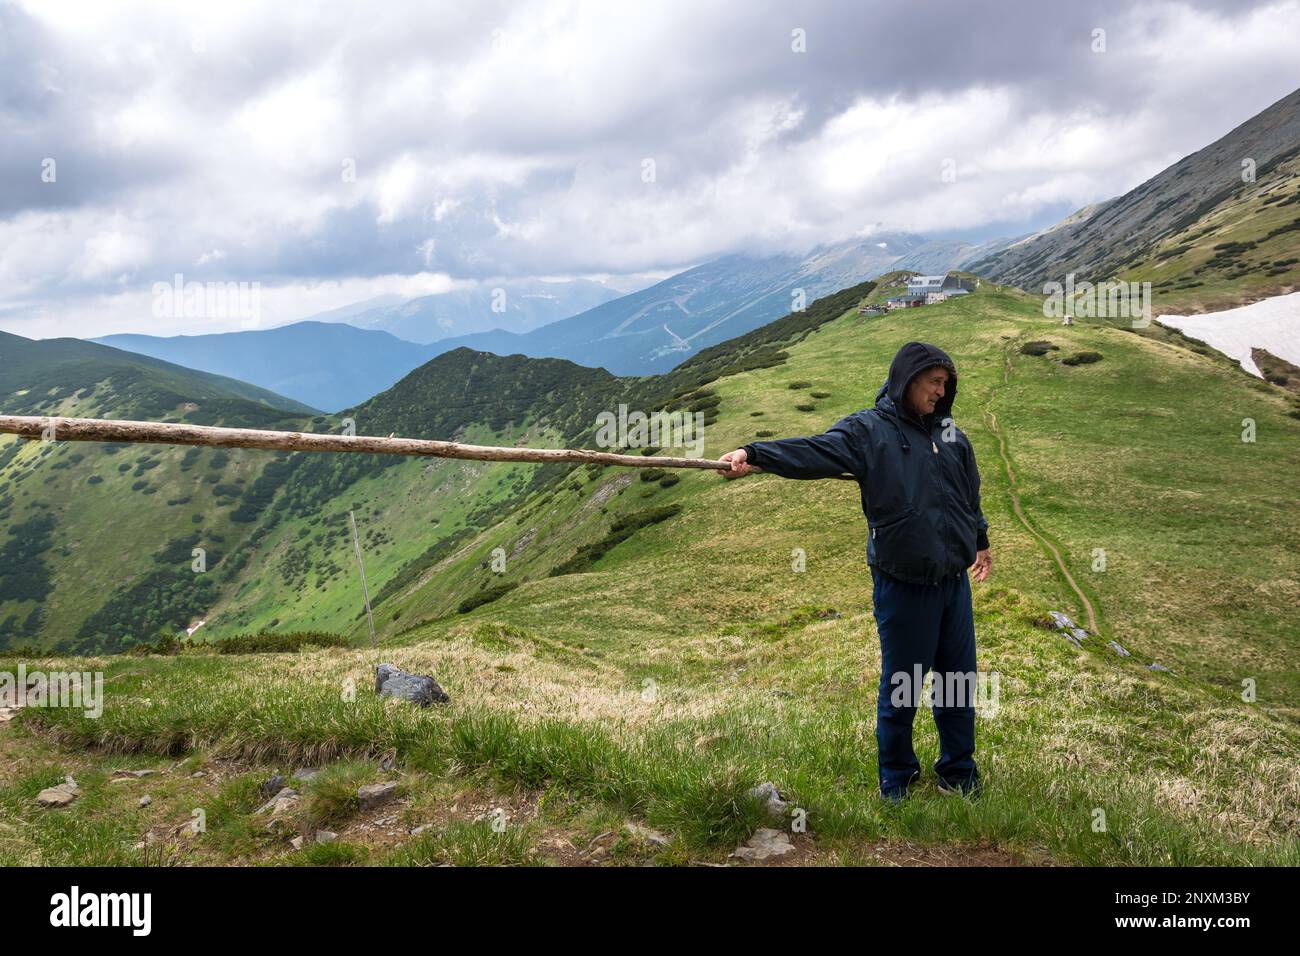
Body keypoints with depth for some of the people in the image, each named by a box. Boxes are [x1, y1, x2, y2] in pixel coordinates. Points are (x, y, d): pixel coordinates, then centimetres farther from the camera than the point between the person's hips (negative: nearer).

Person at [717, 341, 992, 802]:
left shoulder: (949, 431, 9)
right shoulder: (867, 430, -8)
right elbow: (814, 451, -24)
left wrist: (981, 540, 35)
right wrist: (754, 455, -39)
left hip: (955, 579, 5)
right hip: (902, 586, -5)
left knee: (959, 680, 14)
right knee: (900, 687, 7)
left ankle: (959, 772, 33)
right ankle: (896, 778, 28)